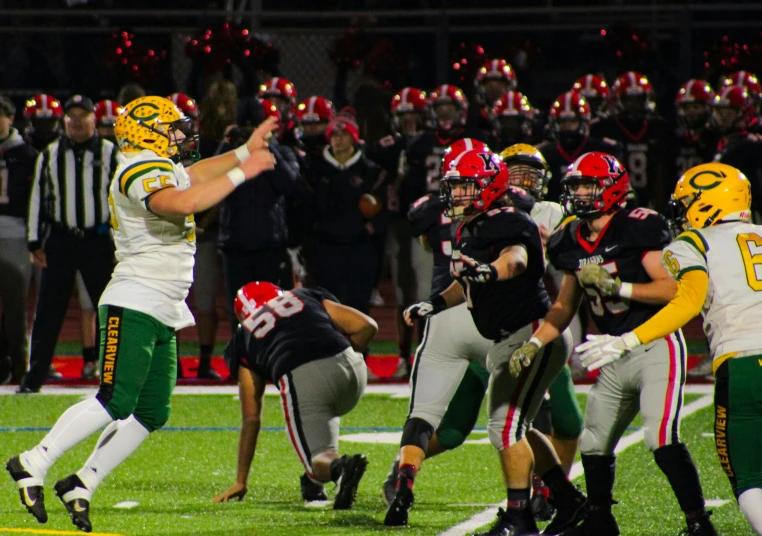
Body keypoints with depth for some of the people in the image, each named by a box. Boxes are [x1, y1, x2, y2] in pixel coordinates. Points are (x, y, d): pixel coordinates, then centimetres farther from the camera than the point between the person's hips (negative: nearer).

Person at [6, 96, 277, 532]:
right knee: (115, 404, -17)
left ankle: (82, 484, 10)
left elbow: (198, 175, 39)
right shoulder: (141, 171, -13)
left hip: (162, 315, 10)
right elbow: (183, 203, -31)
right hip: (134, 305, -10)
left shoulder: (162, 170, 18)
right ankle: (33, 464, -11)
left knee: (152, 414, 7)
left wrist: (246, 151, 31)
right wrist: (241, 172, -25)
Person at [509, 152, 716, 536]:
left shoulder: (636, 230, -15)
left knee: (662, 439, -21)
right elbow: (564, 307, 20)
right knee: (594, 443, 15)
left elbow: (672, 289, -21)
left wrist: (617, 286, -27)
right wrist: (532, 344, 10)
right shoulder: (573, 243, 8)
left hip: (656, 349, -8)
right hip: (616, 356, 8)